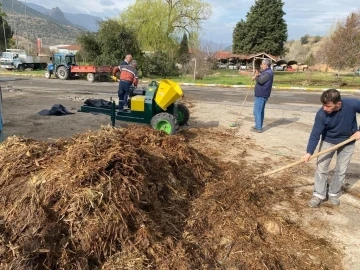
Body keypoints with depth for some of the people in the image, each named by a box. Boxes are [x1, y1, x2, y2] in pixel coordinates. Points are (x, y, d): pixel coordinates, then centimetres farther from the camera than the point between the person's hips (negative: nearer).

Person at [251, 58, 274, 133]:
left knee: (257, 111, -7)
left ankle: (258, 128, -4)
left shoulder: (268, 73, -18)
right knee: (261, 111, 17)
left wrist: (255, 77, -9)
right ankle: (259, 126, 27)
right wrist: (257, 75, -4)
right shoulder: (266, 72, 17)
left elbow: (260, 81, -28)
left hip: (261, 95, -11)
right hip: (262, 95, 11)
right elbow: (261, 79, 16)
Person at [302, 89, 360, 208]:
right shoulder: (321, 114, -29)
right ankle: (319, 194, 11)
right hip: (328, 141, 0)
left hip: (348, 142, 1)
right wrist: (309, 152, -30)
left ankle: (333, 193, 25)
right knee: (321, 168, -1)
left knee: (341, 170, 8)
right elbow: (315, 134, -24)